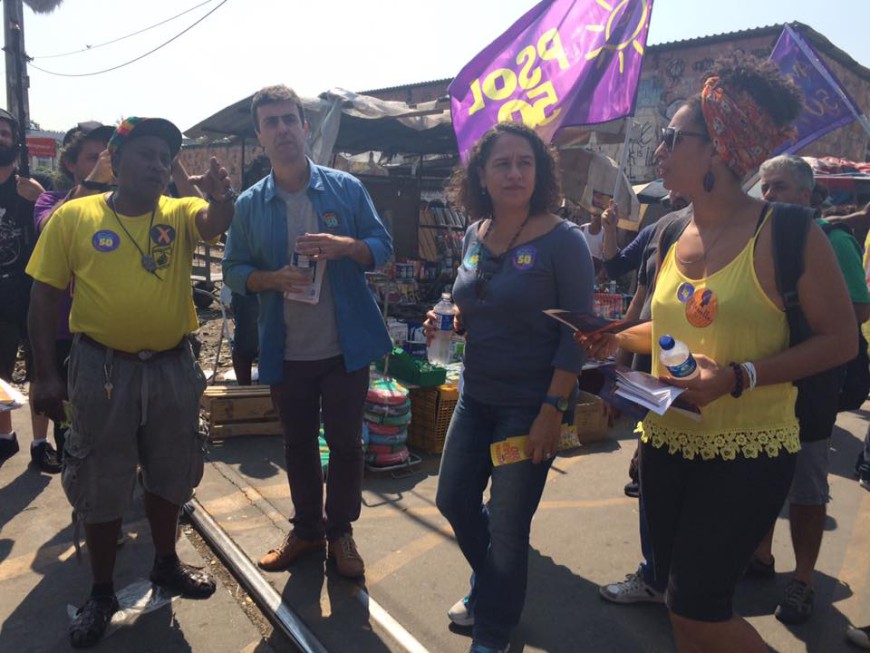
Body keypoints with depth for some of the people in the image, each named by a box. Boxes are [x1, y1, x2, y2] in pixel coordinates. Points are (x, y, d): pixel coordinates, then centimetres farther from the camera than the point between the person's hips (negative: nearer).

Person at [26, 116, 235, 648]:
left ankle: (167, 564, 41)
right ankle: (102, 592, 30)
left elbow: (214, 222, -21)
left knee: (169, 475, 17)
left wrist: (223, 195, -45)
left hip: (172, 367, 2)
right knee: (100, 484, 10)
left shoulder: (181, 213, 1)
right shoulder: (73, 217, -3)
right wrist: (46, 373, -5)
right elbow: (46, 296, -2)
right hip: (103, 369, -2)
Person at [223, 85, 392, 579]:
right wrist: (271, 279, -17)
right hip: (286, 351, 2)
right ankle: (306, 530, 35)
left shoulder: (346, 188, -1)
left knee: (346, 442, 8)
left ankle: (341, 531, 29)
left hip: (345, 346, -1)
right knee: (298, 445, 16)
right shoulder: (250, 204, 3)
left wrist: (344, 246, -20)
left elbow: (383, 246, 0)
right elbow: (234, 270, 4)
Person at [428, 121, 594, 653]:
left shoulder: (563, 240, -15)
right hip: (476, 396, 7)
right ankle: (490, 583, 48)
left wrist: (553, 410, -20)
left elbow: (577, 333, -16)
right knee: (453, 499, 17)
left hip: (531, 405, -6)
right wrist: (451, 322, -6)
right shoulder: (475, 236, 4)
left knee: (507, 526, 6)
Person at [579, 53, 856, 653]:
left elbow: (841, 341, -12)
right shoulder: (672, 236, 5)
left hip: (747, 452, -6)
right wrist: (616, 339, 0)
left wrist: (740, 377, -24)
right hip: (667, 443, 6)